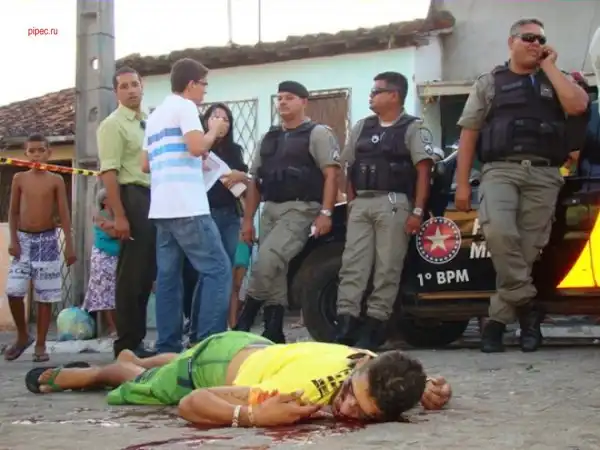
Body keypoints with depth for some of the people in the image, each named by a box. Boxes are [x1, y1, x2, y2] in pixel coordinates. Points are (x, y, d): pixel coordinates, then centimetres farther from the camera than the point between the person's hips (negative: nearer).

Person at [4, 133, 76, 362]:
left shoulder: (56, 180, -1)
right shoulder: (19, 178, 4)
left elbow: (64, 214, -1)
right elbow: (13, 211, 7)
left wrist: (69, 245, -5)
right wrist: (13, 240, -3)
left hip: (47, 240, -1)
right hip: (24, 239, 1)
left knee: (45, 295, 1)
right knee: (13, 291, -8)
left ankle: (40, 344, 10)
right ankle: (23, 336, 13)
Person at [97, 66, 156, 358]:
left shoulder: (147, 123, 17)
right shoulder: (113, 125, -6)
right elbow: (108, 172, -14)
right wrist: (119, 215, -22)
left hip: (153, 200, 8)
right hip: (133, 198, -8)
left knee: (147, 272, 10)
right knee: (132, 274, -5)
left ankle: (136, 339, 18)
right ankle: (127, 343, 2)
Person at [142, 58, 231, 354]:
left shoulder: (155, 116, 23)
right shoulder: (185, 106, -3)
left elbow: (146, 165, 23)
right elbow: (197, 147, -17)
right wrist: (214, 130, 2)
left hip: (161, 208, 9)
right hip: (187, 207, -9)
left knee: (168, 276, 6)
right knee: (217, 269, -6)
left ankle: (168, 347, 4)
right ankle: (208, 344, -12)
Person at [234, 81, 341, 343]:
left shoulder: (318, 133, 0)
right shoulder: (268, 138, 18)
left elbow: (331, 174, -8)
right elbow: (255, 181, 19)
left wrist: (325, 212, -19)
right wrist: (248, 219, 12)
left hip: (301, 210, -7)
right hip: (270, 210, 7)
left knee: (267, 260, -22)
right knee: (274, 270, 5)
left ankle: (244, 322, -11)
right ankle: (273, 332, 10)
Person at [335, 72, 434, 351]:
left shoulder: (413, 128, 1)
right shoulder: (362, 128, 18)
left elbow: (423, 171, -6)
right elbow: (349, 168, 20)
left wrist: (418, 211, -14)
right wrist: (351, 204, 9)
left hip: (393, 204, -5)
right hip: (361, 205, 5)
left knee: (387, 268, -4)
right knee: (352, 264, -3)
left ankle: (374, 325, -3)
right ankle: (346, 323, -6)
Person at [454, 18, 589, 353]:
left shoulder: (556, 81, 20)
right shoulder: (490, 83, 16)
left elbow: (578, 106, -3)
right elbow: (469, 133, 11)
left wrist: (549, 66, 3)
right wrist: (462, 183, 3)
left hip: (544, 175, 2)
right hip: (501, 170, -1)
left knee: (529, 249, -4)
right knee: (499, 231, -27)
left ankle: (498, 320, 3)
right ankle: (528, 306, -15)